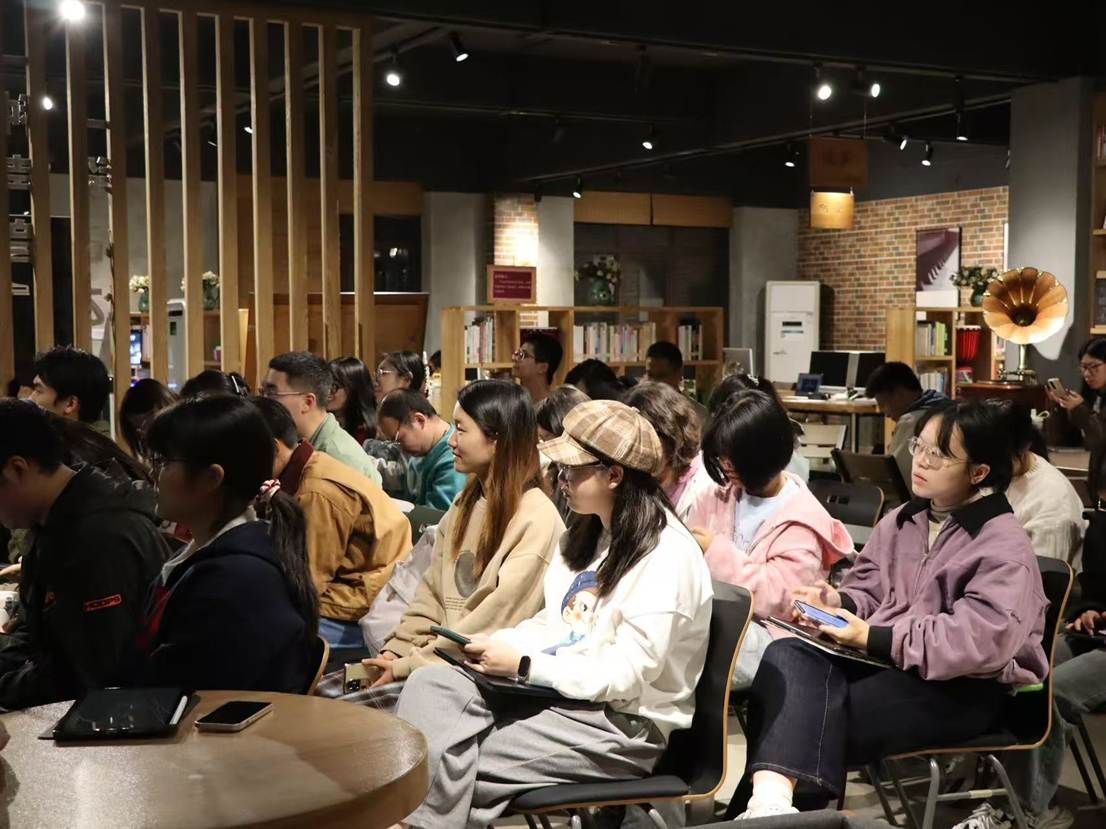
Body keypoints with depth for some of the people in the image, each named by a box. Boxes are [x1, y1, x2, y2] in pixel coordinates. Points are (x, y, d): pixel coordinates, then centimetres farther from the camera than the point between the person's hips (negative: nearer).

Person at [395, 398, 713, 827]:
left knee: (458, 759, -21)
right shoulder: (589, 533, 12)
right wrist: (499, 644, -3)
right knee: (432, 685, -17)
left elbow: (626, 677, -21)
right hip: (558, 691, 8)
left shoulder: (666, 556, -17)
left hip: (624, 725, -8)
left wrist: (525, 665, -19)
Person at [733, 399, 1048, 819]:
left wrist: (873, 638, -23)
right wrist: (839, 601, -8)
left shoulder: (1004, 547, -10)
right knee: (787, 655, -27)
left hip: (964, 685, -6)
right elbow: (868, 587, 19)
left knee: (820, 719, -31)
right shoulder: (900, 520, 15)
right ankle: (771, 800, -48)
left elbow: (981, 641, -22)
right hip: (886, 658, 6)